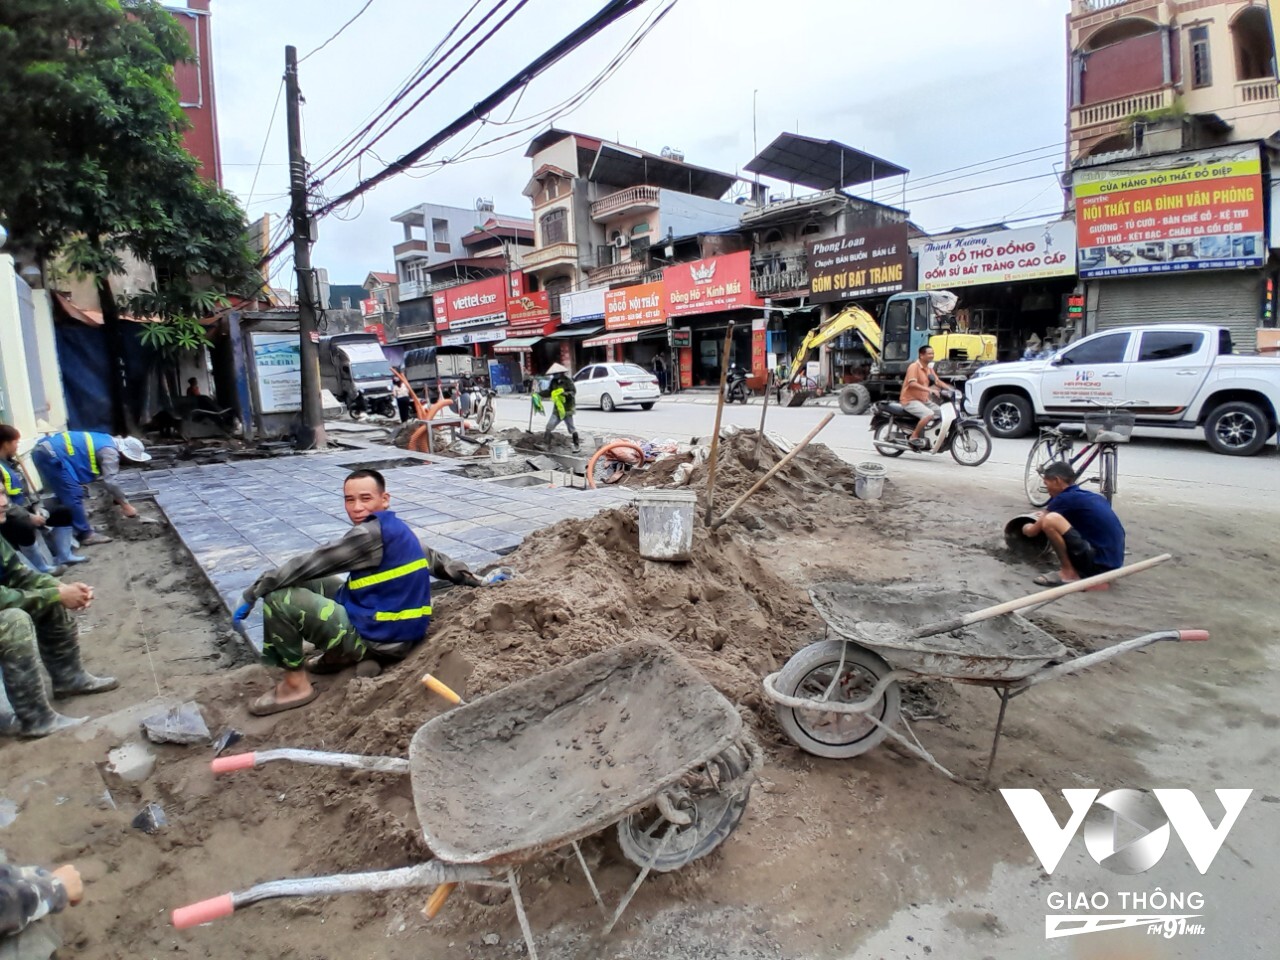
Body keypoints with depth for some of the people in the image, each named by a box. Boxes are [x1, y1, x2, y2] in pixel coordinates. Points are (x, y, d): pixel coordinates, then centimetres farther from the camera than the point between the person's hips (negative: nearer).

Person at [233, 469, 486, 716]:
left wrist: (253, 593, -6)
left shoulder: (372, 533, -19)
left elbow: (310, 564, -16)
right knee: (309, 583, 19)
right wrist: (477, 581, 33)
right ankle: (338, 653, 17)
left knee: (277, 596, -12)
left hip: (376, 638, -10)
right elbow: (433, 559, 22)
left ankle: (295, 685, -1)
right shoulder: (395, 530, 9)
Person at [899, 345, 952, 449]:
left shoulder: (928, 369, 16)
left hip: (923, 399, 9)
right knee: (929, 414, -30)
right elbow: (912, 384, -26)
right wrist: (929, 389, -35)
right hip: (910, 400, -9)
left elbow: (938, 381, 14)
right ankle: (914, 437, -20)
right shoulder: (914, 367, -13)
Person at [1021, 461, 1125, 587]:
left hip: (1099, 564, -9)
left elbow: (1033, 531, 1)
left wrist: (1026, 528, 26)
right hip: (1111, 564, 9)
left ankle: (1069, 574, -5)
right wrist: (1046, 513, 45)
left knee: (1050, 520, -18)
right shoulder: (1090, 496, 15)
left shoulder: (1064, 499, -9)